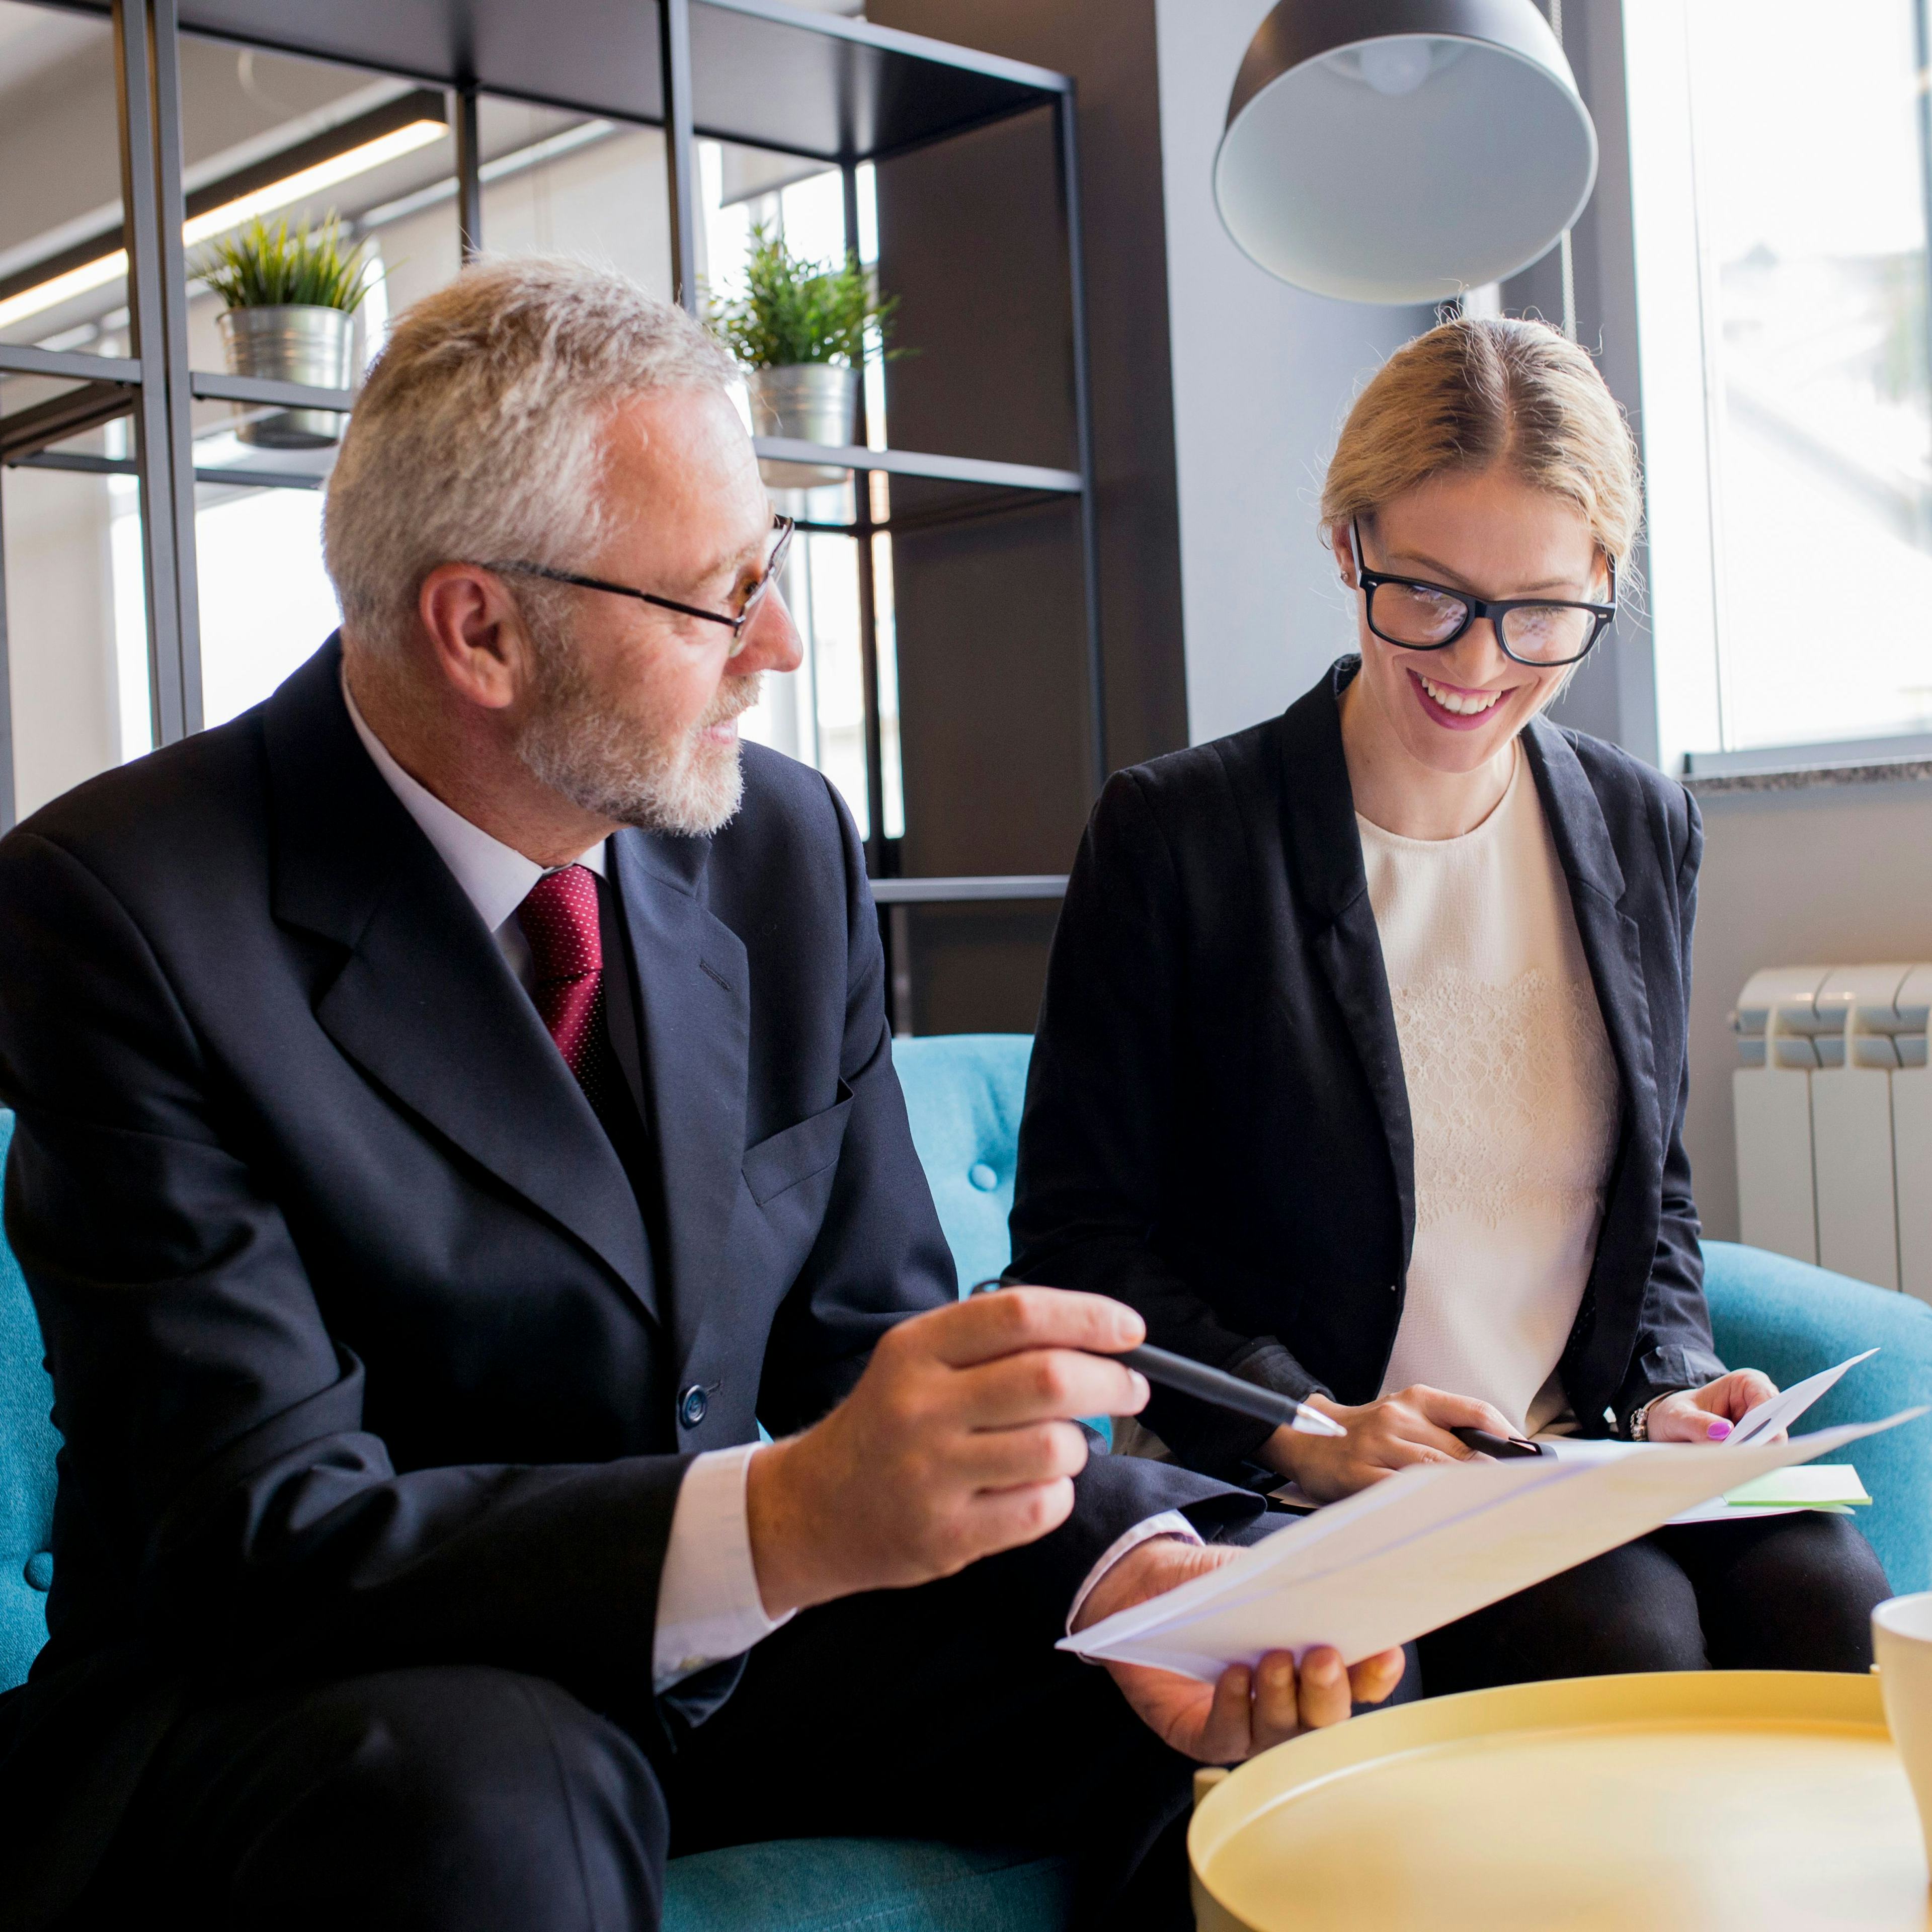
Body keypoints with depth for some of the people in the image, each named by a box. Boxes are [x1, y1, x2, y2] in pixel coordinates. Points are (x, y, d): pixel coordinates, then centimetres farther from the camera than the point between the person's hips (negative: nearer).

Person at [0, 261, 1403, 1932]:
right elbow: (265, 1531, -24)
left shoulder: (787, 843, -1)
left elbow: (872, 1350, 0)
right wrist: (783, 1522, -39)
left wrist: (1121, 1562, -19)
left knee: (1312, 1683, -8)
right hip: (282, 1698, -4)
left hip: (725, 1641, 5)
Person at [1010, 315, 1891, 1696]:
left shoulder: (1644, 831, 10)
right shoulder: (1175, 837, -7)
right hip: (1306, 1500, -5)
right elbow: (1079, 1233, -6)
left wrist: (1669, 1386, 0)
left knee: (1832, 1608, -23)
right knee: (1624, 1631, -31)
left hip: (1591, 1453, 5)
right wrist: (1301, 1431, -18)